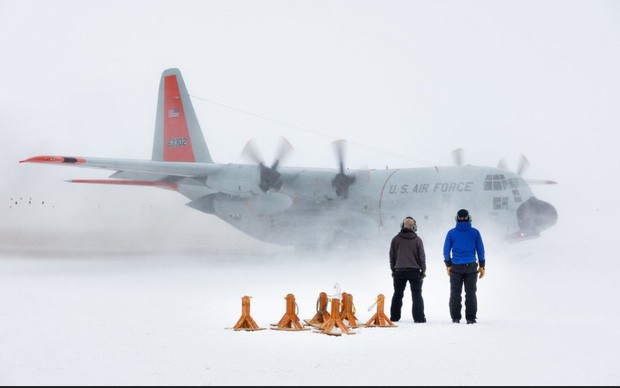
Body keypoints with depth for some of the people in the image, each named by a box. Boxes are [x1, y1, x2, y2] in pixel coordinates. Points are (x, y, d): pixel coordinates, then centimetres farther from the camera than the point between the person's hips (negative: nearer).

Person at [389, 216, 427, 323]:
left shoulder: (396, 239, 0)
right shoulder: (417, 240, -5)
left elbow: (392, 256, 5)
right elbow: (422, 256, -2)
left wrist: (393, 269, 15)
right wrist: (423, 270, 8)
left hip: (399, 271, 2)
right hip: (414, 270, -2)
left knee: (397, 294, 10)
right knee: (417, 295, 3)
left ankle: (394, 317, 9)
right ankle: (419, 317, -2)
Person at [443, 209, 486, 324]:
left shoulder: (451, 233, -2)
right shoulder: (475, 232, -2)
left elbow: (446, 250, 0)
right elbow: (480, 250, 1)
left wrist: (448, 265, 9)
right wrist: (482, 266, 8)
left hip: (456, 267, 0)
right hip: (471, 267, 0)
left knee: (455, 293, 7)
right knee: (470, 293, 5)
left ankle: (455, 318, 4)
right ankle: (470, 318, 2)